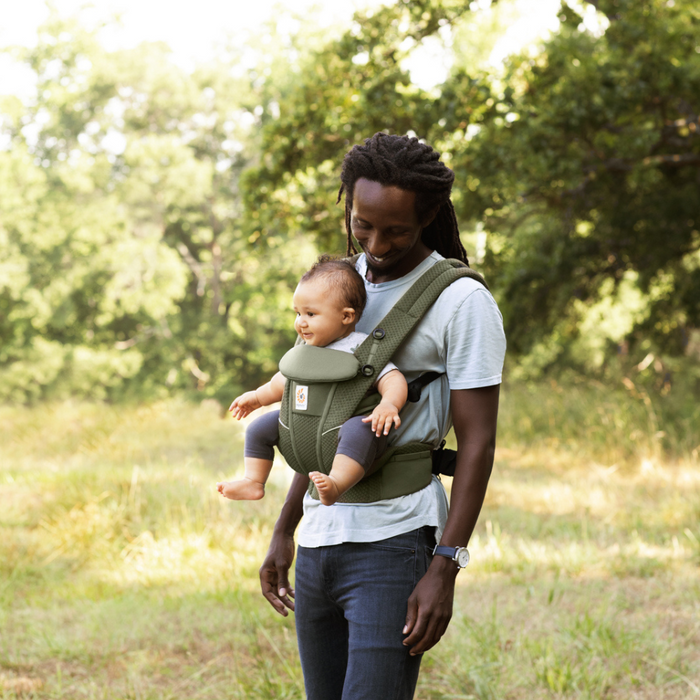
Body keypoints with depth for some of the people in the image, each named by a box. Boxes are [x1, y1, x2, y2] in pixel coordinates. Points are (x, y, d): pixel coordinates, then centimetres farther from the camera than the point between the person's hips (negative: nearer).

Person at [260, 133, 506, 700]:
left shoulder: (464, 302, -8)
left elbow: (477, 442, -11)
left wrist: (444, 570, -18)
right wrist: (283, 533, 17)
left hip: (395, 546, -7)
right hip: (320, 542, 7)